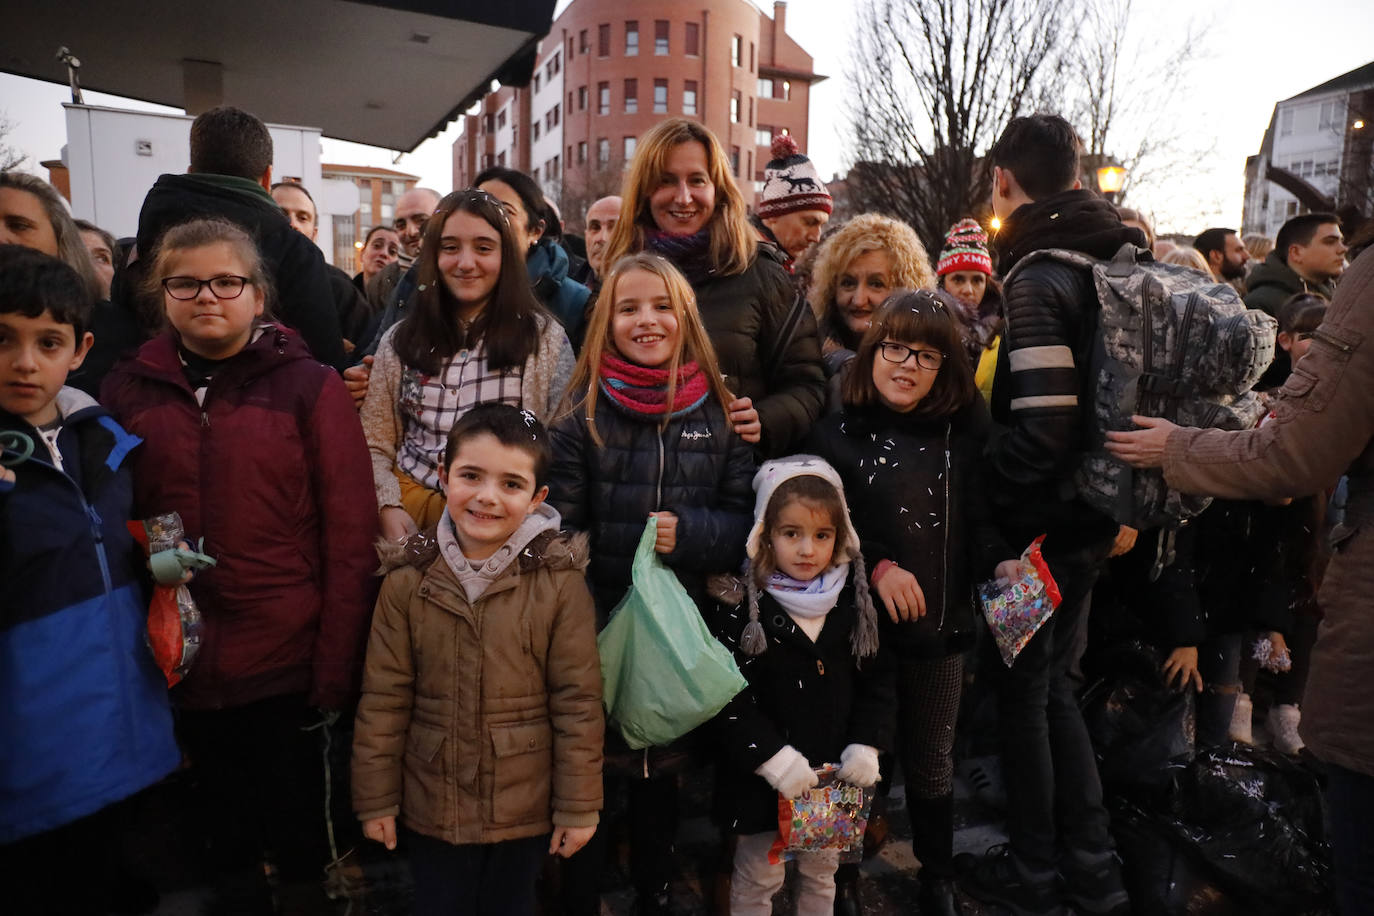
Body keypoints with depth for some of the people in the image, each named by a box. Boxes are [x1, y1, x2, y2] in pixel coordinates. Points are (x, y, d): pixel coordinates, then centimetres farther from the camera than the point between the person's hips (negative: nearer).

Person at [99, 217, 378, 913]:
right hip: (181, 668, 3)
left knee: (299, 837, 14)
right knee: (225, 837, 20)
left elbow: (349, 537, -8)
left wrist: (336, 670, -11)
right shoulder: (125, 392, 3)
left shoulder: (309, 387, -6)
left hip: (288, 667, -2)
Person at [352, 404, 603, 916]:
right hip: (430, 806, 1)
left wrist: (579, 807, -6)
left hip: (524, 810, -1)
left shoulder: (560, 582, -15)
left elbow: (578, 701, -10)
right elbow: (383, 698, -2)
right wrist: (375, 797, 1)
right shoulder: (407, 580, -9)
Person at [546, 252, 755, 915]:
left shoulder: (718, 412, 1)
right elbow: (558, 530, -7)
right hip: (597, 627, -2)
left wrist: (688, 532, -18)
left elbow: (746, 521, 1)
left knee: (661, 775, 19)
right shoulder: (581, 414, -4)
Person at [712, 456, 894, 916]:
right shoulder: (745, 609, -15)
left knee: (821, 874, 24)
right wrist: (773, 758, -21)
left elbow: (878, 681, 5)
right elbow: (728, 699, -16)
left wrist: (867, 745, -6)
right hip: (762, 781, -4)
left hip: (833, 778, 4)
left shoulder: (855, 604, -3)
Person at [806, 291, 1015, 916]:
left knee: (930, 759, 20)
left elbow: (977, 520, 3)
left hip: (939, 625, 3)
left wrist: (999, 563, -16)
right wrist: (878, 567, -23)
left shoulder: (962, 433, 0)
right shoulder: (837, 431, -8)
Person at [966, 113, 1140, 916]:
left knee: (1023, 690, 8)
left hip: (1042, 523, -8)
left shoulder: (1037, 279, -19)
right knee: (1054, 682, 20)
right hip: (1090, 517, 8)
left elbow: (1044, 424, -28)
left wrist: (981, 489, -14)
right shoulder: (1116, 261, 8)